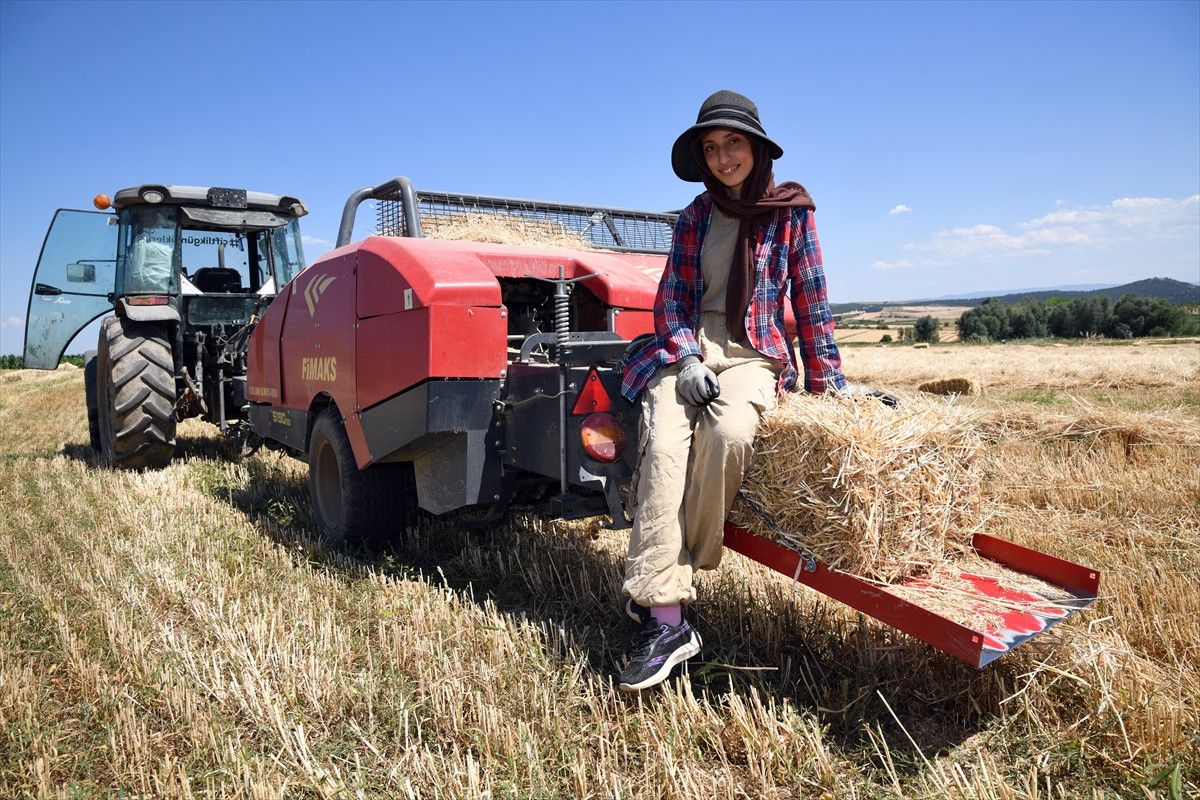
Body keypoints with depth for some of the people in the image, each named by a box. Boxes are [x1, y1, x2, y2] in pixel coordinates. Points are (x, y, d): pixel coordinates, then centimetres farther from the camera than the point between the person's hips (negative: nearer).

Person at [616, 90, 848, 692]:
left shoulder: (792, 212, 7)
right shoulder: (696, 216, 13)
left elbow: (811, 300, 8)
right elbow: (671, 298, 7)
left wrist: (827, 381, 6)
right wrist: (689, 359, -11)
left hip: (755, 353, -2)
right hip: (686, 348, 2)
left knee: (728, 432, -36)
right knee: (663, 442, -29)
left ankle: (656, 583, -18)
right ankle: (665, 621, -31)